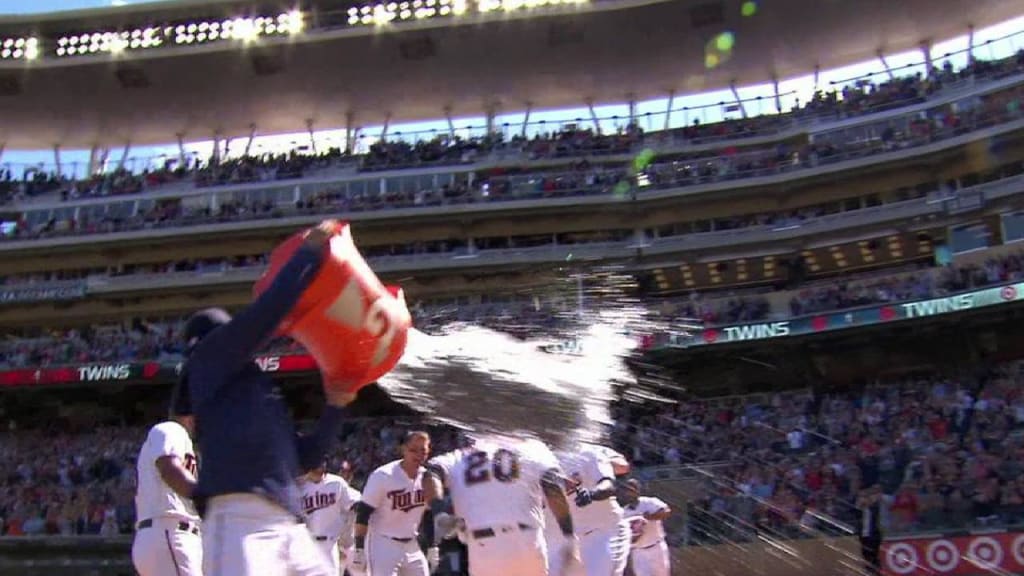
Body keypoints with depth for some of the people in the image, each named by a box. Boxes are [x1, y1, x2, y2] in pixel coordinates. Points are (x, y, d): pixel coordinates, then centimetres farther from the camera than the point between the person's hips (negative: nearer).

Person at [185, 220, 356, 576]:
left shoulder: (263, 388, 31)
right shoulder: (207, 362, 9)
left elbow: (302, 458, 31)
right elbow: (264, 315, -7)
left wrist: (335, 406, 22)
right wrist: (310, 253, 1)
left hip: (290, 527, 9)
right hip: (241, 522, -9)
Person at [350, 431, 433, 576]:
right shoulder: (383, 476, -19)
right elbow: (363, 514, -15)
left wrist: (432, 546, 13)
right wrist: (358, 550, -16)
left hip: (412, 546, 6)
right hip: (383, 545, -6)